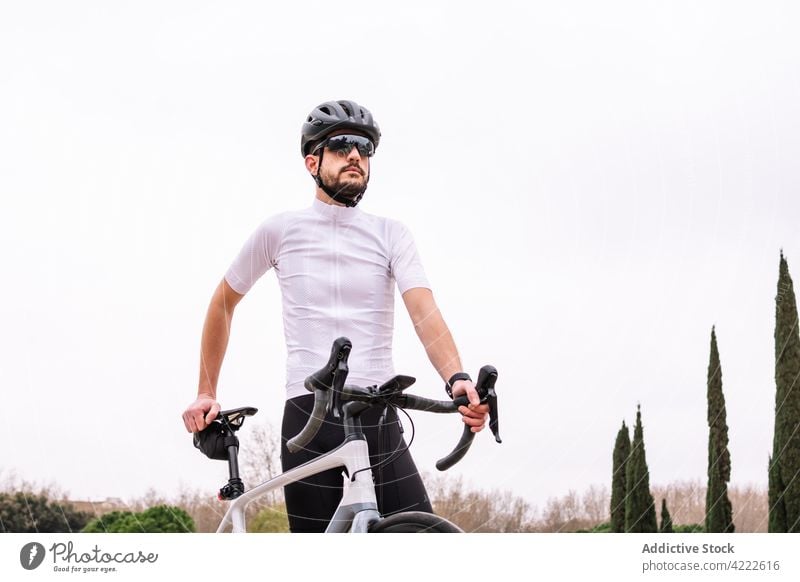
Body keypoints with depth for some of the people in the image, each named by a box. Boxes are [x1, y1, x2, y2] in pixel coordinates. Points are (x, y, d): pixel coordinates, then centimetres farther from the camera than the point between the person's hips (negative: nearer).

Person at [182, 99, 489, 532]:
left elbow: (425, 312, -8)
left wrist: (457, 379, -27)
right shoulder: (281, 231, 6)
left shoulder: (391, 235, 7)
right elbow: (223, 304, 18)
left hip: (378, 418, 2)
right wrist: (207, 393, 15)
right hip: (308, 415, -1)